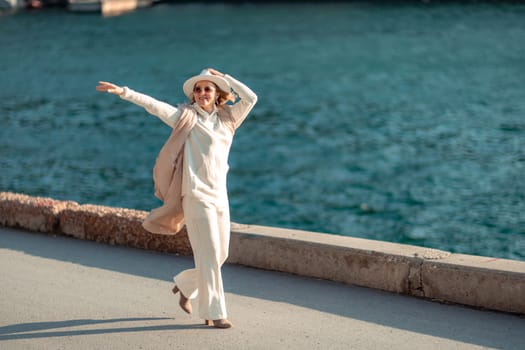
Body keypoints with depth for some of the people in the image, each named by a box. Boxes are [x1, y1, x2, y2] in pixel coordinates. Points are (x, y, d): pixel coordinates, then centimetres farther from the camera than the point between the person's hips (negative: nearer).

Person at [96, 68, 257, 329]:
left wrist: (222, 76, 6)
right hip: (197, 195, -6)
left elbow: (250, 97, 6)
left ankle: (185, 285, 34)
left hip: (220, 196, 6)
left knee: (221, 254, 11)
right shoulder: (186, 117, 1)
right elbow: (153, 105, -8)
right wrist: (123, 92, -18)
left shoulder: (227, 119, 13)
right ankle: (213, 312, 1)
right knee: (209, 255, -7)